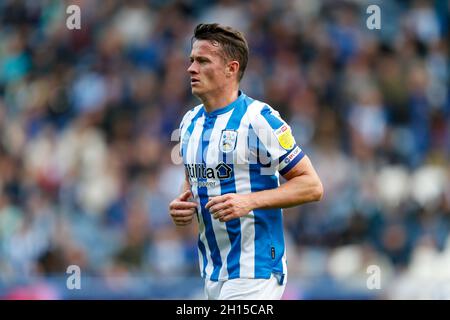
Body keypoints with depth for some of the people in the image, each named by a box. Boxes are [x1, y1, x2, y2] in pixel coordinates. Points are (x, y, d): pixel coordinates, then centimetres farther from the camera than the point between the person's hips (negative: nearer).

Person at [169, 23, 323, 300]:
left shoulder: (259, 119, -11)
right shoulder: (190, 122, 11)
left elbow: (312, 186, -12)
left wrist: (250, 201, -23)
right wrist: (182, 206, 3)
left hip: (254, 272, -7)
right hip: (212, 273, 7)